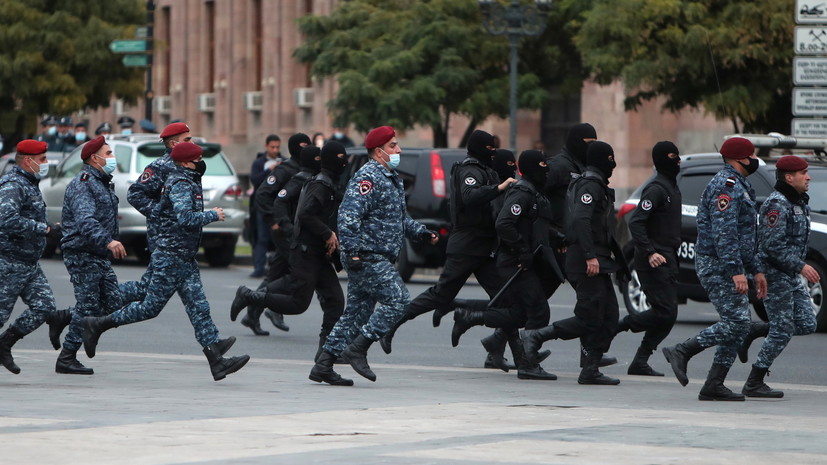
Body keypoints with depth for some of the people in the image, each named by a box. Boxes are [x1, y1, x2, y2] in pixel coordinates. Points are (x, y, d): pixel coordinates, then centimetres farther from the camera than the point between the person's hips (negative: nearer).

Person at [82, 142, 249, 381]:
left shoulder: (187, 183, 16)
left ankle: (216, 360, -2)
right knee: (151, 307, -3)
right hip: (169, 259, -10)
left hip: (185, 259, 10)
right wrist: (213, 215, -17)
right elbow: (185, 218, -30)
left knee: (199, 307, 3)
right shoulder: (180, 185, -15)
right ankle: (97, 325, 9)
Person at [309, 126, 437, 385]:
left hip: (378, 259, 10)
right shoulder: (368, 177, -13)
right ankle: (358, 348, -12)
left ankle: (323, 366, 10)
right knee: (397, 298, -15)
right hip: (367, 257, -10)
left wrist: (422, 233, 14)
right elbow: (348, 215, -22)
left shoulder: (393, 179, 20)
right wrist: (352, 251, -27)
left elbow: (401, 219, 30)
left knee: (358, 310, 9)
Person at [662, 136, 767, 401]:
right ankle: (681, 352, -11)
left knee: (739, 325, 5)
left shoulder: (739, 187, 22)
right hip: (718, 267, -11)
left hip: (726, 268, 11)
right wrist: (736, 271, -27)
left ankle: (713, 386, 5)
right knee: (735, 322, -16)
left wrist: (756, 270, 24)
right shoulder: (726, 186, -14)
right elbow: (723, 233, -23)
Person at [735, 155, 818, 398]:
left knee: (806, 324, 6)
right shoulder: (776, 205, -17)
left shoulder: (798, 202, 14)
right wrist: (800, 266, -23)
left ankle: (753, 331, 18)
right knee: (782, 331, -7)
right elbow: (773, 245, -23)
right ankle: (753, 384, 1)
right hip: (775, 275, -10)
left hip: (791, 277, 10)